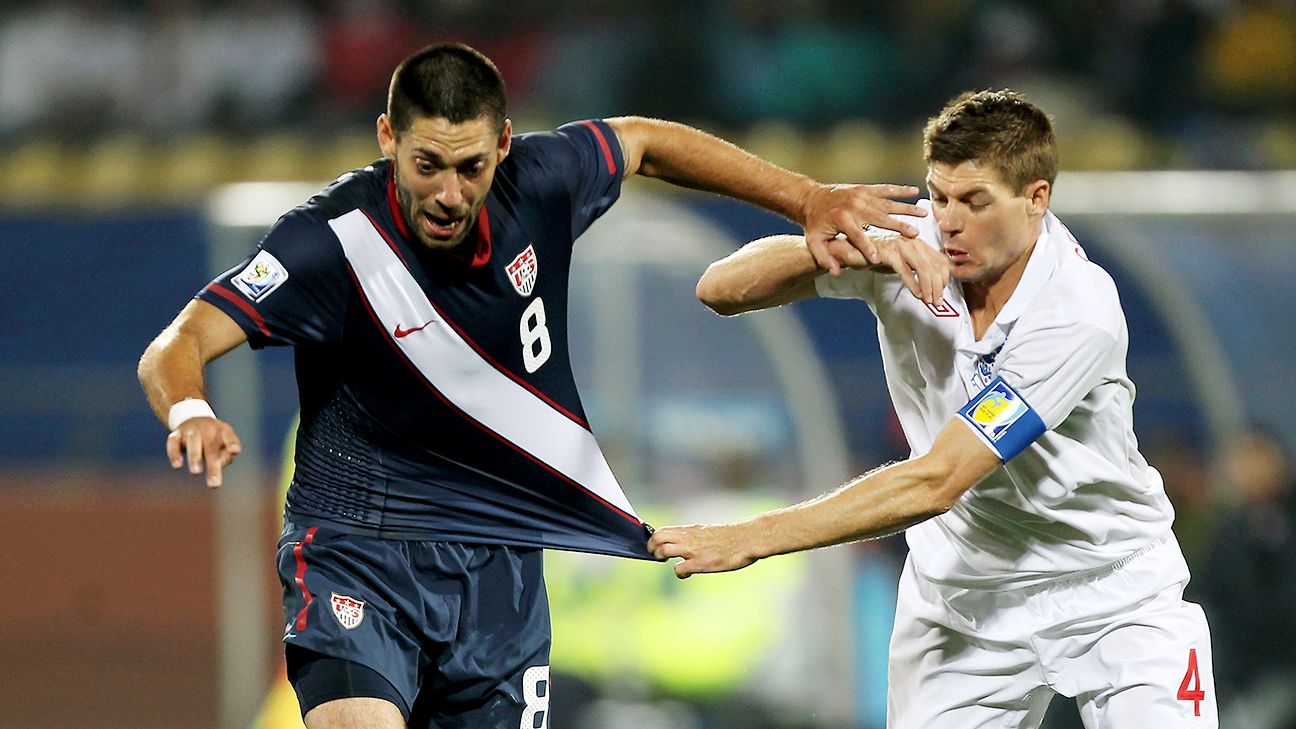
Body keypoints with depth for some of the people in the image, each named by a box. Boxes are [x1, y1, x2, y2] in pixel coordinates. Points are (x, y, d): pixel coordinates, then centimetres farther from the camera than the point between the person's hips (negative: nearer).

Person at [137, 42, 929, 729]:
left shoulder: (539, 183, -8)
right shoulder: (332, 239, -21)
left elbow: (644, 141, 14)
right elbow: (177, 345, -26)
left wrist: (806, 199, 13)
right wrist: (190, 413, -49)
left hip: (499, 567, 5)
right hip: (357, 555, -5)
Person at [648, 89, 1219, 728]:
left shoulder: (1079, 314, -28)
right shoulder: (905, 244, -13)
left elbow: (936, 483, -30)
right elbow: (722, 289, -11)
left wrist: (748, 539, -31)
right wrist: (830, 245, -32)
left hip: (1114, 595, -3)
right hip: (961, 594, 3)